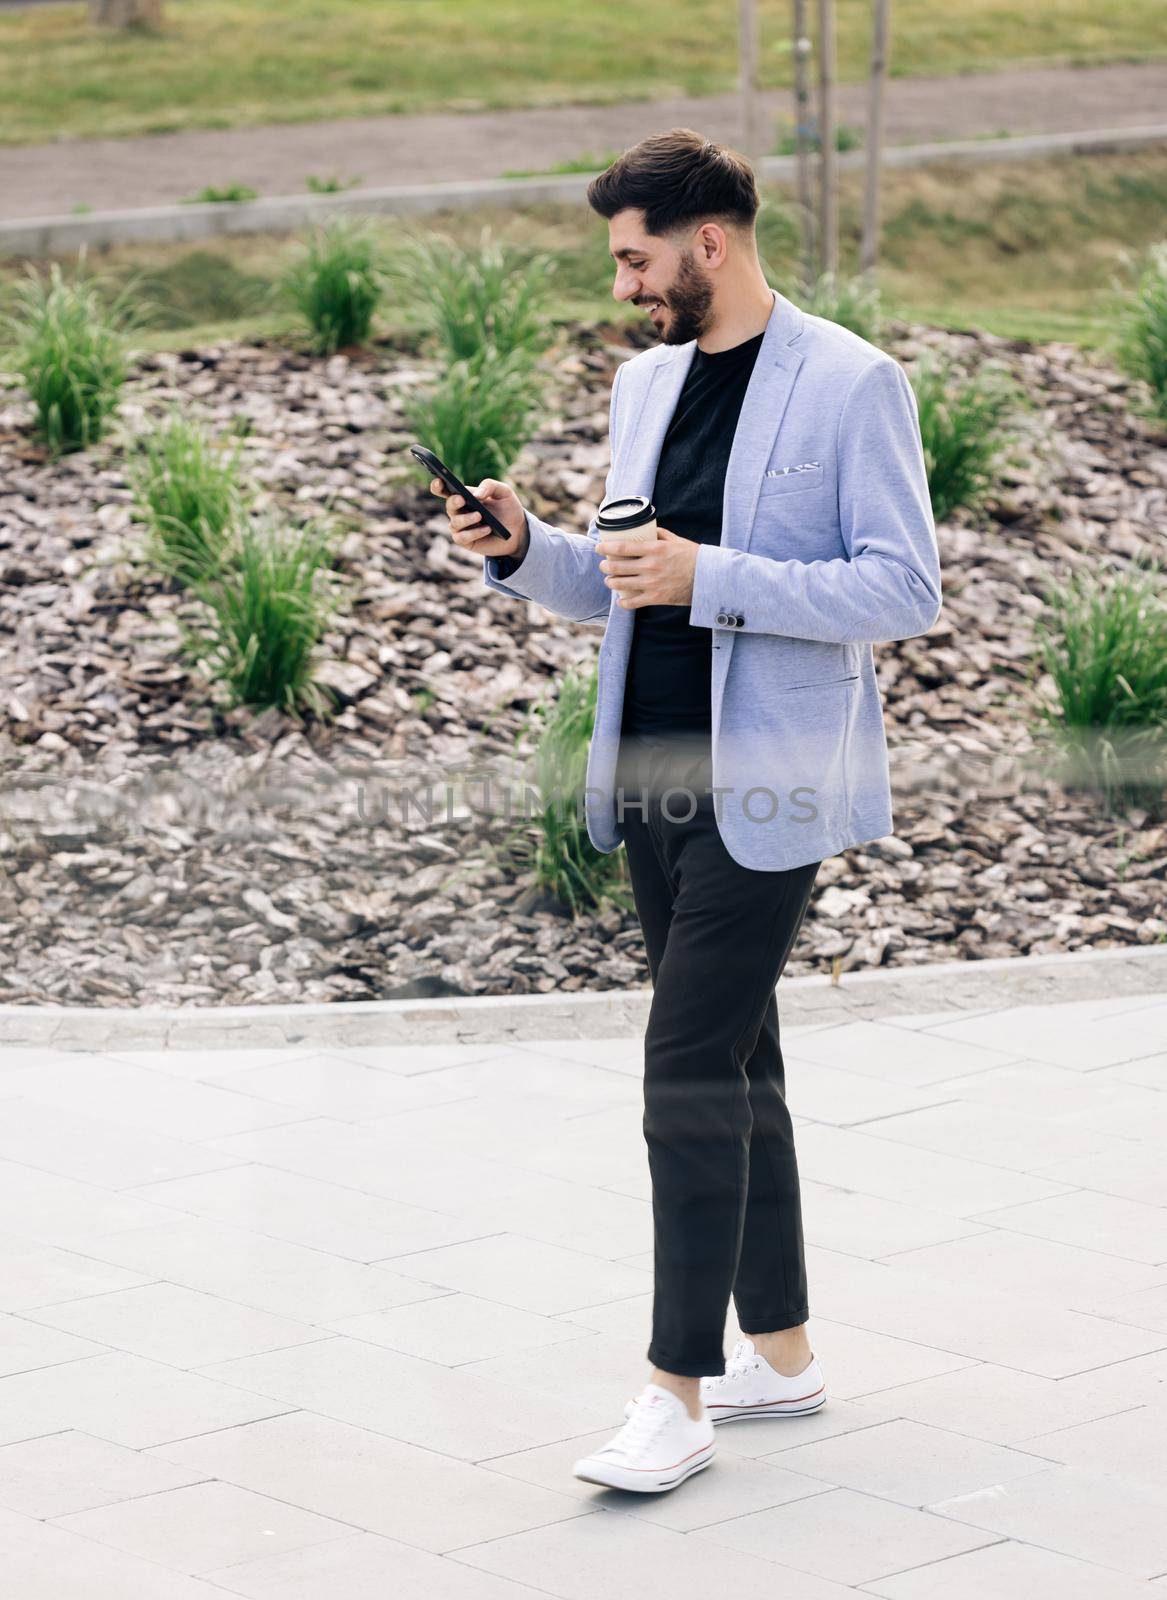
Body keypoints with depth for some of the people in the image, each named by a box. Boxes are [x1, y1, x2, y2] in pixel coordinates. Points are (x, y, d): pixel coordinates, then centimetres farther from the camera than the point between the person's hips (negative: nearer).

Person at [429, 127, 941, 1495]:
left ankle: (677, 1396, -9)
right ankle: (780, 1348, 24)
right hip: (654, 778, 8)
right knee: (733, 1065, 14)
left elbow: (906, 589, -14)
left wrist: (710, 579, -21)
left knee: (692, 1072, -12)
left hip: (765, 788, -8)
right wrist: (523, 548, 1)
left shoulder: (852, 384, -9)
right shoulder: (644, 383, 13)